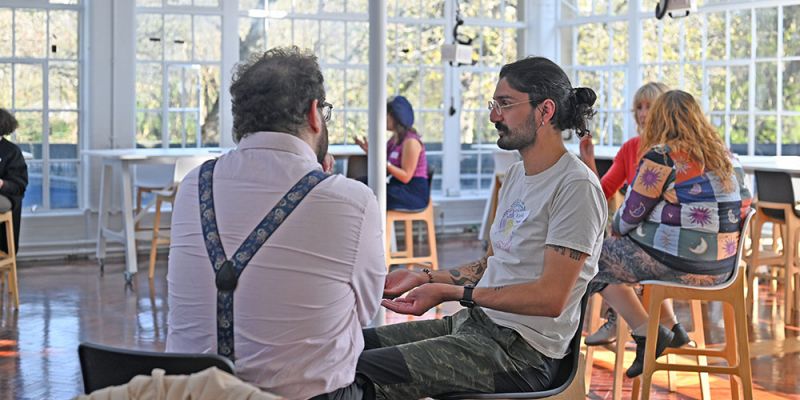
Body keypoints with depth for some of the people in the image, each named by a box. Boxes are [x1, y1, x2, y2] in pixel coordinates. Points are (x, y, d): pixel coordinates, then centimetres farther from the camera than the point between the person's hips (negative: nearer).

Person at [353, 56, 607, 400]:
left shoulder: (576, 186, -14)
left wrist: (452, 292, -20)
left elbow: (552, 297, -20)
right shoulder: (516, 175, 17)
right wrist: (424, 278, 11)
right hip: (476, 322, 9)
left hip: (524, 351, -9)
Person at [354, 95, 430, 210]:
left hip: (414, 193, -9)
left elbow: (406, 177, -19)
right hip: (399, 188, 9)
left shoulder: (411, 141, -15)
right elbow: (384, 170, 12)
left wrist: (385, 163, -29)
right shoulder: (394, 139, 12)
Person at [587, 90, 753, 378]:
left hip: (677, 264, -8)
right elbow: (743, 206, 18)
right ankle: (670, 327, 24)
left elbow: (631, 214, -6)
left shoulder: (661, 157, -11)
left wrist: (617, 229, 18)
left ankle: (647, 332, 4)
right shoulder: (728, 157, 9)